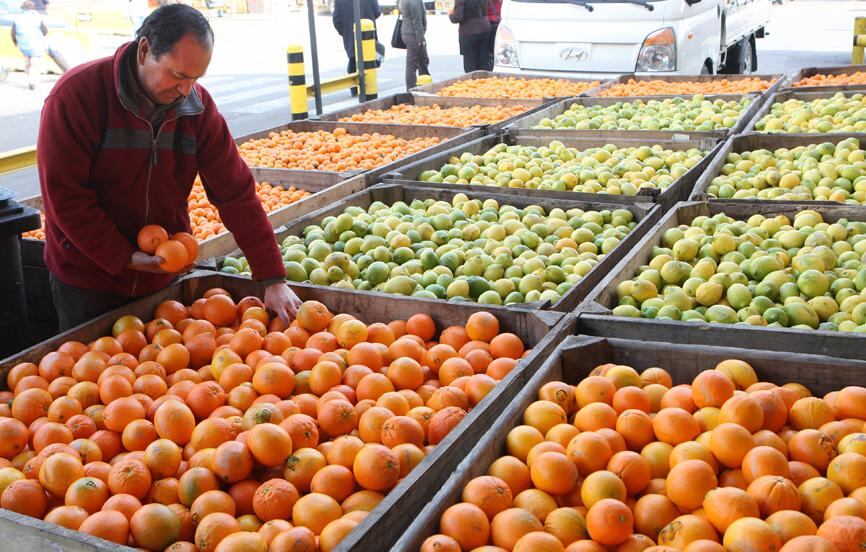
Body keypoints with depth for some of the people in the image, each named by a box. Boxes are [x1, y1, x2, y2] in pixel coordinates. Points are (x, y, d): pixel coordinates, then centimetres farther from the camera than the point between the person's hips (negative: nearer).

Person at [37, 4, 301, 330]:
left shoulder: (197, 105, -7)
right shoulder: (76, 95, -18)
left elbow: (236, 192, -10)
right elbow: (64, 195, -18)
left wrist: (274, 279, -15)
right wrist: (124, 258, -20)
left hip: (163, 276, 4)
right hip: (86, 280, -3)